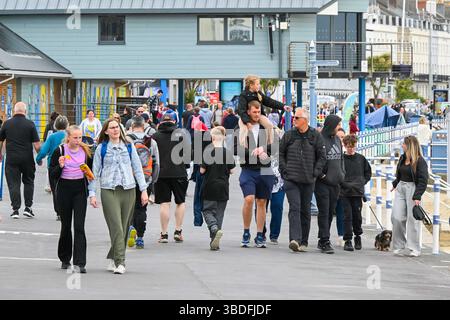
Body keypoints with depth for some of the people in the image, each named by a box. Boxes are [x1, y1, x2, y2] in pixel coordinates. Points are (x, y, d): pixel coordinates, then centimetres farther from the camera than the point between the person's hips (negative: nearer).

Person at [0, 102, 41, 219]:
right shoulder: (30, 124, -5)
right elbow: (36, 144, -6)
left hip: (11, 158, 0)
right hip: (27, 158, 0)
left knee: (13, 183, 4)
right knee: (28, 182, 15)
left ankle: (15, 209, -1)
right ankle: (28, 207, 10)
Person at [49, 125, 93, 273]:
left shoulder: (86, 151, 5)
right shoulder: (59, 151, -3)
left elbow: (92, 169, 20)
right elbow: (52, 175, -2)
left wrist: (91, 177, -1)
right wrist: (60, 166, -20)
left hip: (80, 190, 1)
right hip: (64, 190, -1)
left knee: (79, 226, -9)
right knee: (66, 225, 8)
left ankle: (79, 263, -12)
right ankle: (65, 259, 26)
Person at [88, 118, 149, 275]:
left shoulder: (129, 147, 9)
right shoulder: (101, 149, 5)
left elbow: (137, 168, 12)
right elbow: (95, 172, 7)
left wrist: (143, 190, 6)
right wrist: (92, 193, 1)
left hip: (128, 190, 3)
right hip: (109, 191, -3)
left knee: (124, 227, 4)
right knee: (116, 227, -13)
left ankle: (112, 258, 19)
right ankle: (119, 263, -14)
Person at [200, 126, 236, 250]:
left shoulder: (208, 152, -11)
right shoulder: (228, 153, -2)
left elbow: (202, 170, -10)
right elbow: (231, 170, 2)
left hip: (209, 186, -3)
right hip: (223, 187, 3)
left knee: (208, 210, 7)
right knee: (219, 212, 10)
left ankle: (215, 228, -24)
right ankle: (215, 242, 9)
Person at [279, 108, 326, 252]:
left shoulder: (316, 136, 2)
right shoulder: (289, 135, 4)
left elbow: (322, 156, 6)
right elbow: (280, 153, 12)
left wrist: (315, 172, -4)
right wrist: (284, 169, 1)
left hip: (308, 181, 1)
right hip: (291, 179, -1)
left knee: (305, 211, 8)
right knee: (294, 208, -14)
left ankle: (303, 241, 17)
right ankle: (295, 239, -24)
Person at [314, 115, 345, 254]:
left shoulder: (337, 140, 14)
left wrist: (342, 173, 10)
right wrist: (321, 175, -14)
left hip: (335, 183, 7)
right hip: (322, 183, -7)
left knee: (330, 212, 9)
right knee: (324, 212, -9)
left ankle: (323, 241, 17)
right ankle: (325, 242, -10)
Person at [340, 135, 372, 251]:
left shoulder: (361, 158, 7)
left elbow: (368, 172, 18)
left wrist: (363, 182, 5)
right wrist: (343, 184, -7)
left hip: (358, 192, 2)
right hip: (345, 192, -2)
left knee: (357, 216, 4)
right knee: (347, 216, -4)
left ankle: (358, 235, 25)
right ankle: (348, 240, 0)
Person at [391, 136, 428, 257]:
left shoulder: (420, 161, -13)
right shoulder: (402, 158, 10)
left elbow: (423, 180, -15)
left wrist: (417, 196, -21)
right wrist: (395, 184, 35)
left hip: (412, 188, -7)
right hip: (401, 188, 7)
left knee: (412, 219, -2)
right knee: (396, 217, 0)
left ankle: (414, 249, 5)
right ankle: (399, 246, 10)